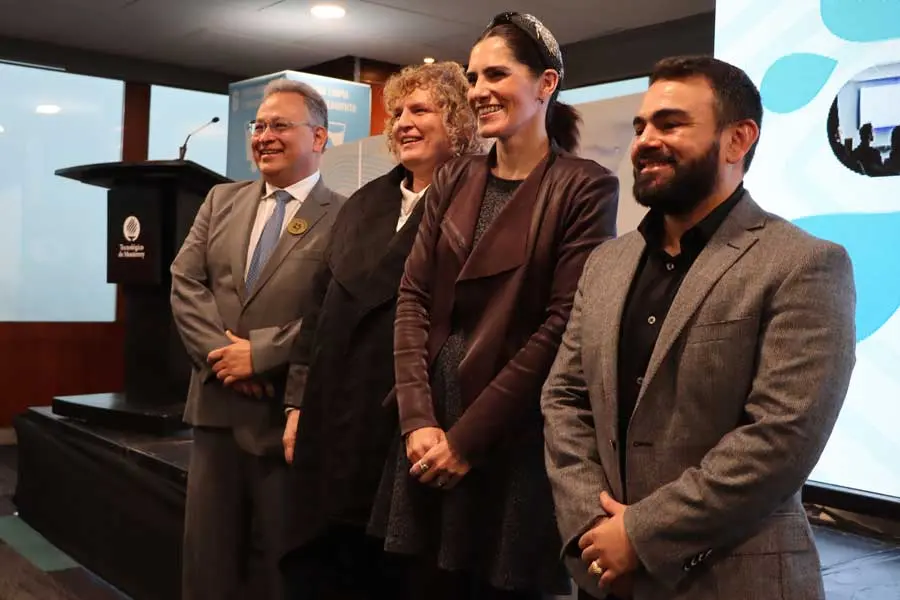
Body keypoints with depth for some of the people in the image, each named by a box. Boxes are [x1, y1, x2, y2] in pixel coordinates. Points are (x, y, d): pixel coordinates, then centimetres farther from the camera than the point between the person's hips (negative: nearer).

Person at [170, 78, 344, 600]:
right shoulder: (222, 200, 11)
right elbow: (185, 283, 3)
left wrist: (260, 354, -18)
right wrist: (220, 351, -11)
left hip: (289, 417, -5)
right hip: (217, 408, 5)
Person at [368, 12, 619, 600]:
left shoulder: (585, 186, -7)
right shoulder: (453, 180, 9)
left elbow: (562, 326, -13)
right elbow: (413, 297, 4)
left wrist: (468, 437, -12)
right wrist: (419, 419, -9)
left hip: (512, 444, -4)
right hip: (431, 432, 5)